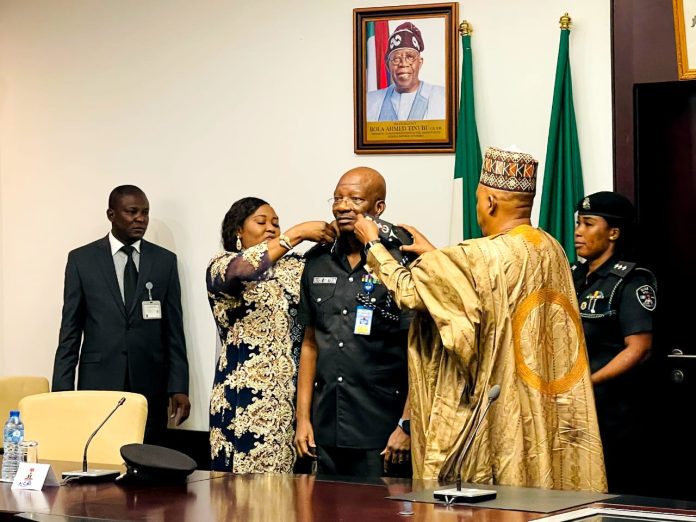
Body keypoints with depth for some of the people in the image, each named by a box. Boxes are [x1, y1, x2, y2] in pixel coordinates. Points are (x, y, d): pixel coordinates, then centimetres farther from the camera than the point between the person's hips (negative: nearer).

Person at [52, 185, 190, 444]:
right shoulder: (81, 259, 4)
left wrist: (179, 387, 0)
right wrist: (62, 390, -1)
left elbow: (174, 330, 7)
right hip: (98, 383, -1)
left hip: (150, 385, 1)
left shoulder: (165, 260, 8)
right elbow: (70, 330, 4)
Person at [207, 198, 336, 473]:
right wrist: (297, 233, -20)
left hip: (292, 395, 4)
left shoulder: (295, 267, 14)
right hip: (244, 396, -4)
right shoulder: (220, 266, 1)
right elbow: (241, 269, -22)